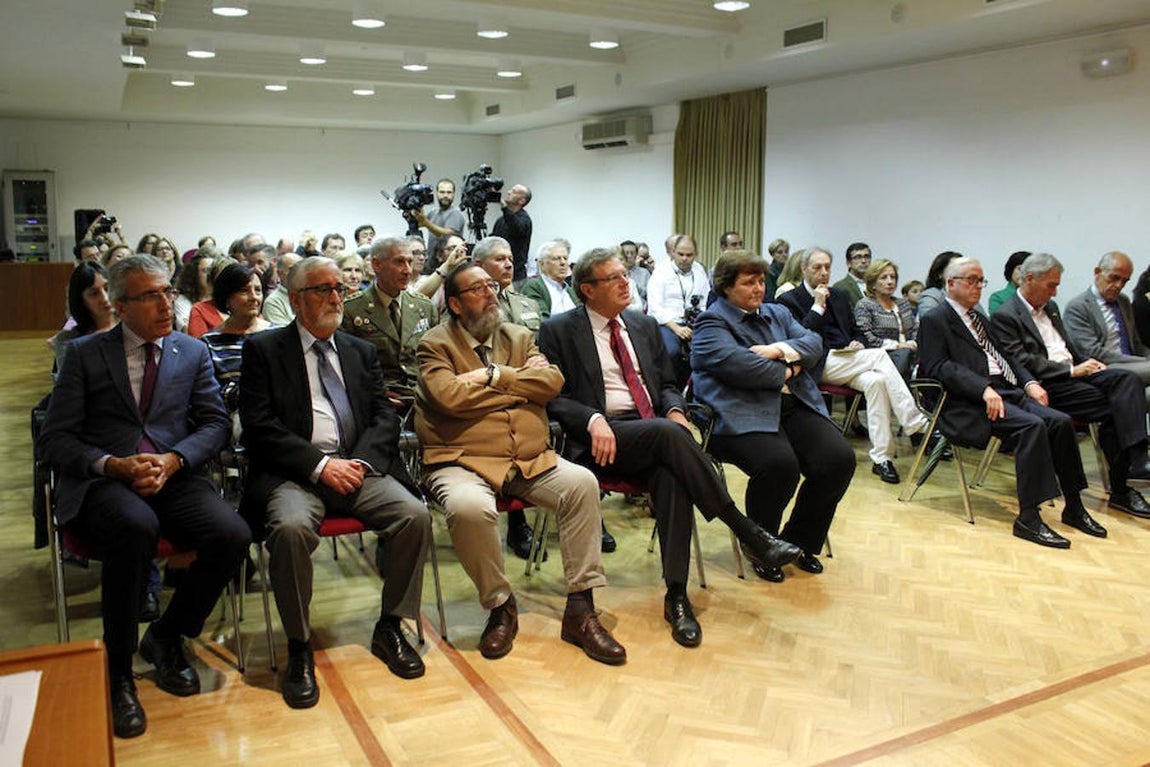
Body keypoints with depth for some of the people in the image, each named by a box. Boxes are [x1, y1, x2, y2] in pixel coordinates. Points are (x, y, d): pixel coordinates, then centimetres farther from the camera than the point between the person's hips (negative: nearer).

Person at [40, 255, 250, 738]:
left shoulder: (193, 353, 15)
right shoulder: (86, 355, 9)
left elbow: (215, 424, 8)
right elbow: (55, 438, 4)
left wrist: (173, 461, -12)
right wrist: (111, 464, -15)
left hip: (176, 476, 2)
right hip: (102, 482, -2)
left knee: (232, 535, -27)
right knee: (137, 527, -37)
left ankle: (166, 637, 2)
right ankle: (117, 671, -16)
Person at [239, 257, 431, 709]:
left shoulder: (361, 352, 20)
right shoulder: (264, 350, 7)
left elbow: (385, 417, 11)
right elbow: (260, 428, -4)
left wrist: (361, 461, -9)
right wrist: (320, 465, -15)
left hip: (358, 467, 4)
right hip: (294, 474, -3)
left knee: (415, 515, -22)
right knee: (291, 527, -34)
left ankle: (389, 628, -3)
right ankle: (299, 647, -15)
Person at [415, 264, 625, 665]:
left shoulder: (519, 337, 19)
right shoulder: (435, 344, 5)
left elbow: (552, 380, 2)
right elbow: (450, 396, -15)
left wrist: (494, 375, -8)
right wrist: (521, 382, -3)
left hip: (531, 460, 4)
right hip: (463, 462, -4)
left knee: (582, 483, -21)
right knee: (469, 507, -36)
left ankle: (580, 609, -13)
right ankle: (500, 606, -8)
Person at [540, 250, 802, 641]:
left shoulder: (644, 325, 19)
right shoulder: (559, 330, 4)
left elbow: (668, 384, 22)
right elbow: (554, 398, -2)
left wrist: (674, 410, -2)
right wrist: (594, 421, -21)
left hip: (654, 428, 4)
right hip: (601, 439, -4)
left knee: (672, 475, -32)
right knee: (668, 434, -34)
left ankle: (676, 594, -29)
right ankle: (750, 535, -27)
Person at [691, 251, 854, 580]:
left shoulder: (778, 313, 26)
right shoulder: (711, 322, 3)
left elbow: (814, 343, 12)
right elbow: (733, 362, -16)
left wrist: (780, 350, -8)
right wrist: (786, 372, -5)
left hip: (795, 406, 7)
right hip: (744, 414, -7)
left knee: (840, 459, -16)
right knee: (779, 464, -33)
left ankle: (799, 541, 5)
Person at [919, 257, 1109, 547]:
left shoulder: (979, 318, 28)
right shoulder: (934, 320, 1)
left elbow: (1007, 356, 25)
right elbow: (938, 367, -13)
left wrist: (1029, 382, 4)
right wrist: (983, 389, -23)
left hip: (1008, 392, 8)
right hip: (969, 403, -8)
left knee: (1061, 421, -13)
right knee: (1032, 425, -29)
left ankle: (1073, 507, -2)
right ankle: (1028, 517, -26)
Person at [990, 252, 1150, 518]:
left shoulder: (1050, 307, 22)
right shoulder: (1004, 316, -6)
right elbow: (1022, 363, -15)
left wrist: (1087, 363, 5)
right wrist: (1071, 371, -16)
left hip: (1073, 372, 8)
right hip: (1047, 385, -8)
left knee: (1127, 379, -21)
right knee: (1113, 407, -24)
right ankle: (1120, 490, -19)